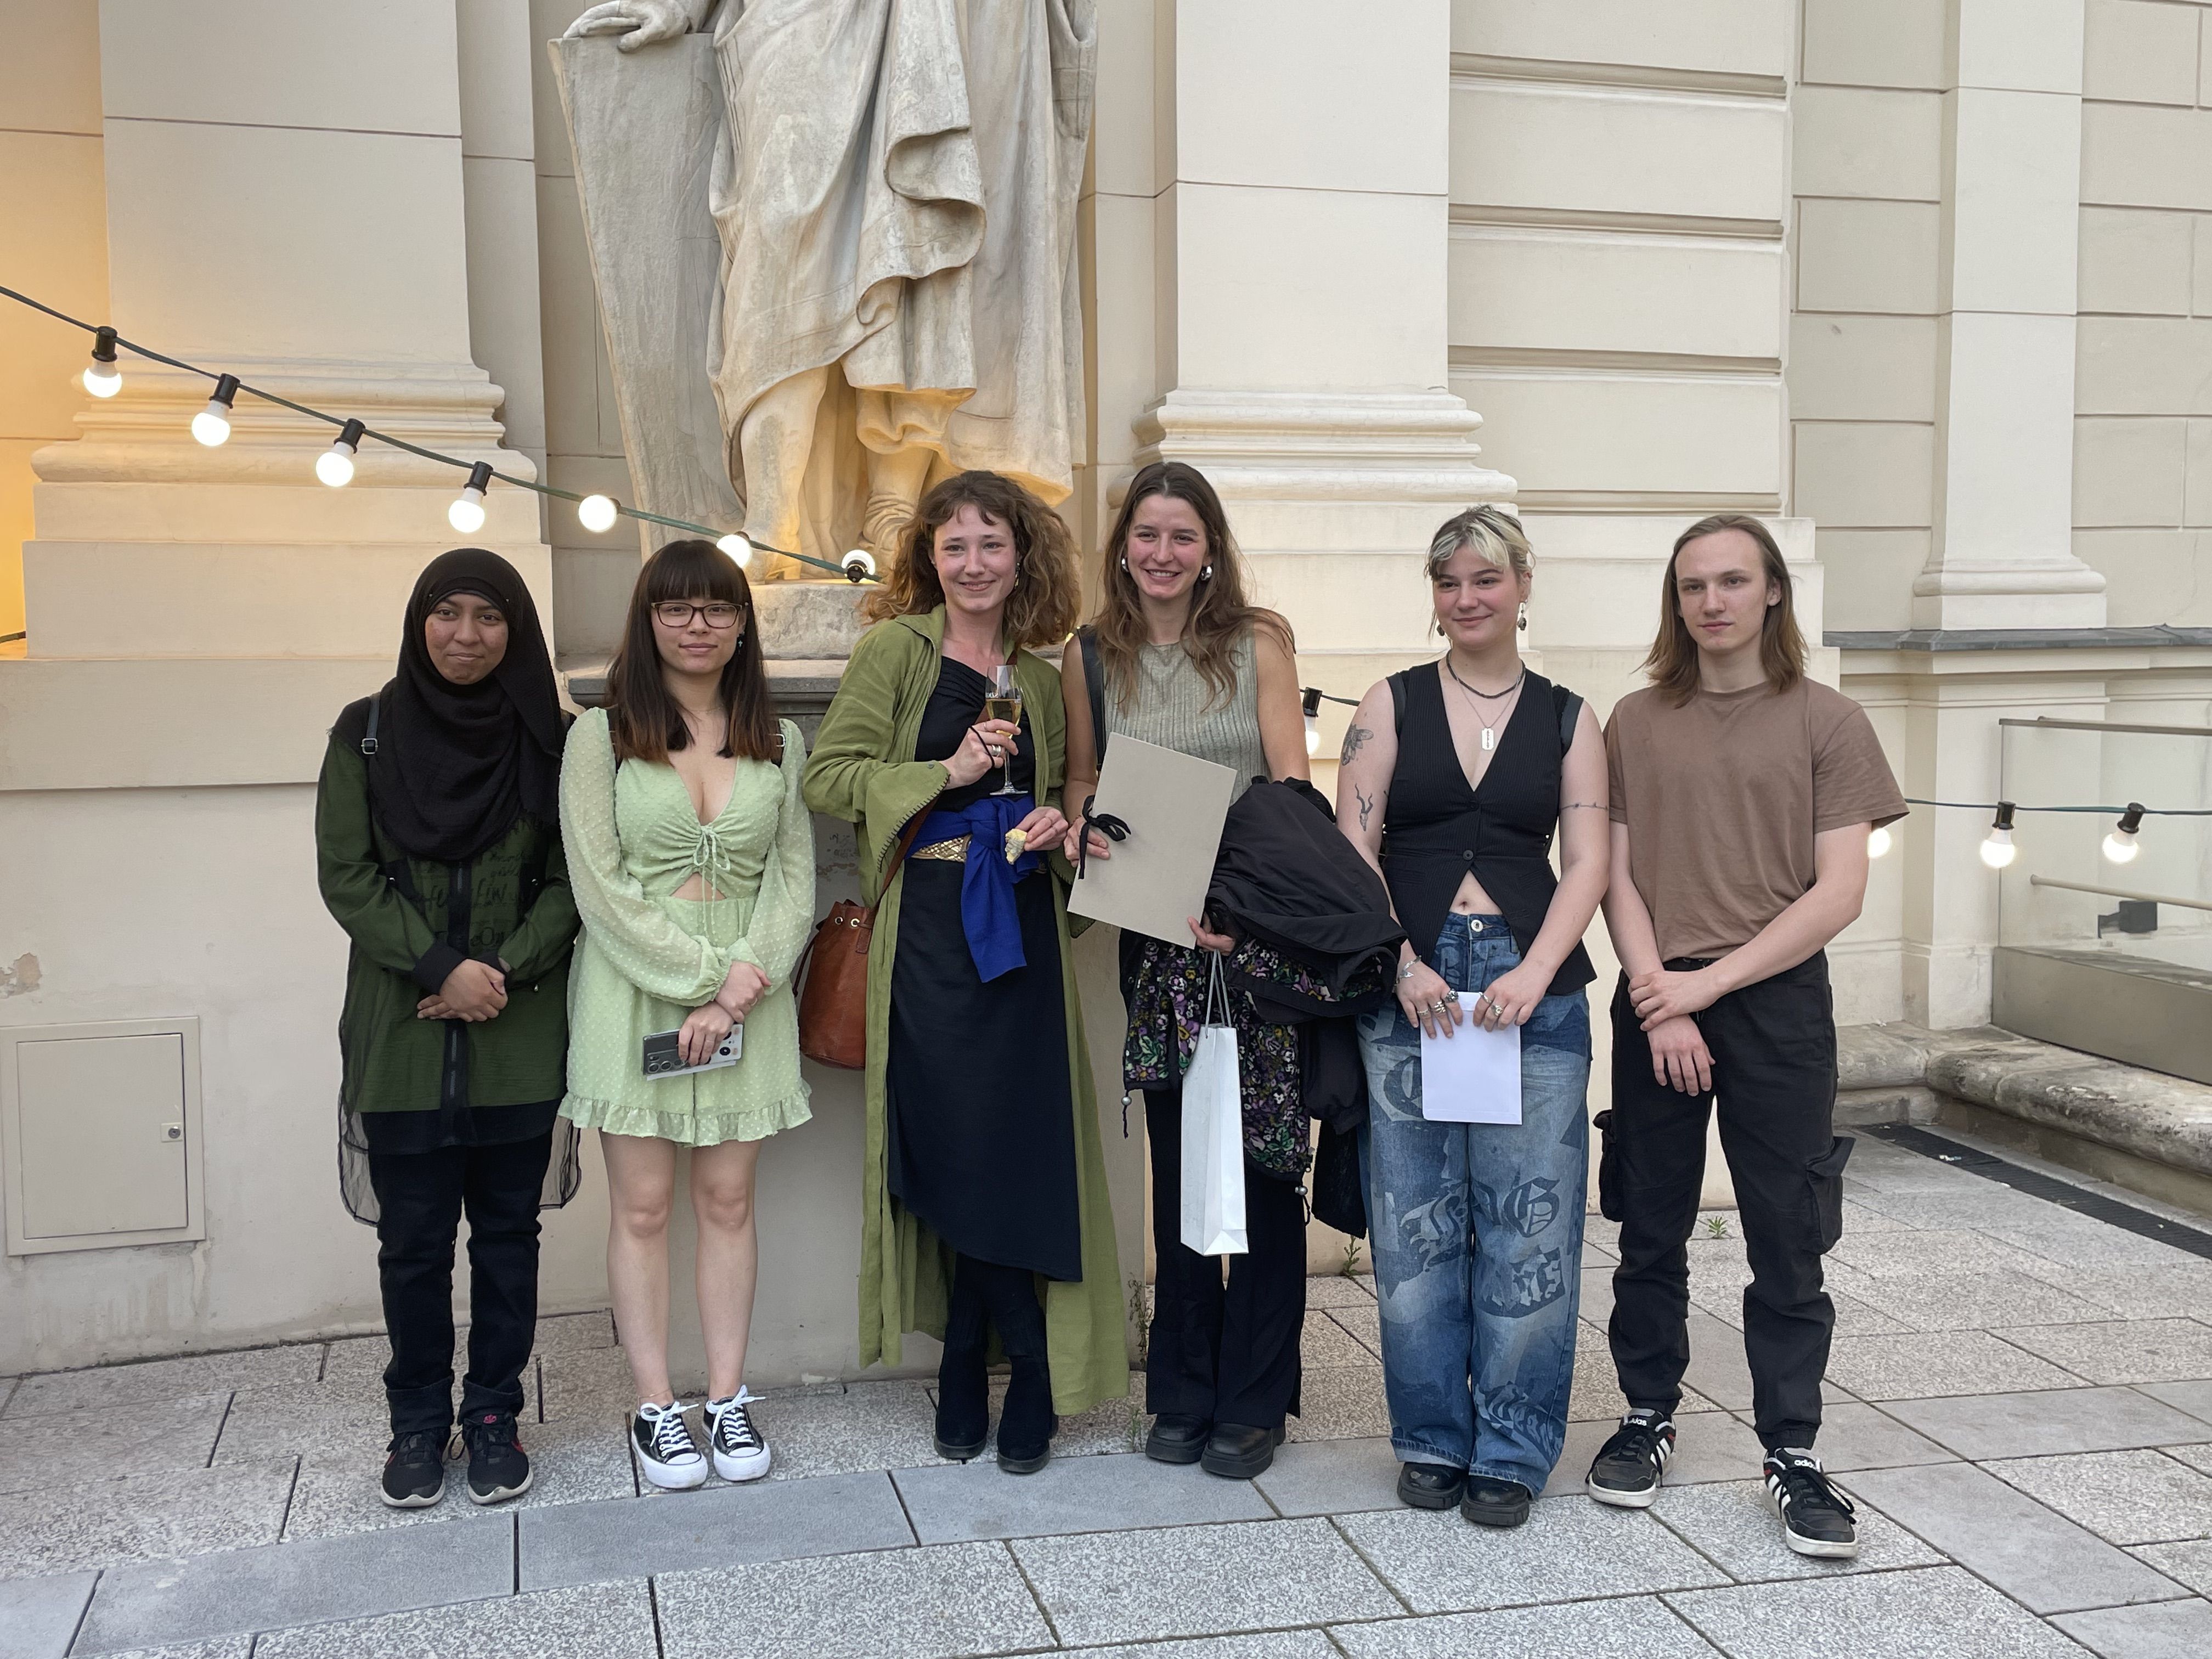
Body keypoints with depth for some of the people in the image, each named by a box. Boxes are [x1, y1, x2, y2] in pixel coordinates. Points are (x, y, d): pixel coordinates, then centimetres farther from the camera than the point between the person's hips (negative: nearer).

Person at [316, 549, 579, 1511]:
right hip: (402, 1035, 0)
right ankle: (419, 1422, 22)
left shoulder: (550, 741, 2)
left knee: (508, 1231, 9)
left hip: (520, 1037, 0)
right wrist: (443, 968, -14)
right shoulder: (367, 735, 2)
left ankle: (494, 1415, 22)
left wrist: (503, 972, -14)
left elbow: (571, 881, 0)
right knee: (413, 1238, 6)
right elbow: (346, 875, -3)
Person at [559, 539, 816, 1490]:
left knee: (728, 1201, 7)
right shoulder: (602, 735, 0)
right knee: (643, 1207, 3)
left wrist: (748, 973, -11)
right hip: (634, 992, -2)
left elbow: (795, 874, 5)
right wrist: (696, 975, -13)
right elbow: (601, 885, -7)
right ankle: (655, 1408, 13)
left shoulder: (778, 742, 10)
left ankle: (728, 1399, 17)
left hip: (748, 994, 2)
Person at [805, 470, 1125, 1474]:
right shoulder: (895, 650, 1)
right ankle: (1032, 1370, 15)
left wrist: (1056, 824, 3)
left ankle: (969, 1371, 17)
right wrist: (948, 770, -14)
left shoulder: (1039, 675, 14)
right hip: (929, 930, -4)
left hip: (1023, 928, 4)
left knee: (1017, 1155, 1)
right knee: (955, 1156, -2)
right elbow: (827, 777, -6)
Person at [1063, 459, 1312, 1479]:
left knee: (1261, 1162, 0)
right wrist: (1086, 832, -8)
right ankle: (1183, 1393, 21)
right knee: (1175, 1167, 8)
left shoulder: (1258, 644, 1)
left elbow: (1292, 788, -5)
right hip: (1155, 938, 2)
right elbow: (1079, 782, 15)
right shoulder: (1091, 660, 8)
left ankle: (1253, 1401, 12)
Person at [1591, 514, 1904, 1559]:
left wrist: (1711, 981, -11)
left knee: (1787, 1240, 2)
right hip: (1657, 1008, 2)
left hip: (1778, 1005, -2)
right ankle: (1648, 1417, 25)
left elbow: (1838, 893, -5)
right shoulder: (1637, 723, 6)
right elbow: (1617, 875, 3)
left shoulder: (1825, 722, 0)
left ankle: (1791, 1454, 13)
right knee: (1651, 1231, 10)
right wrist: (1660, 1001, -9)